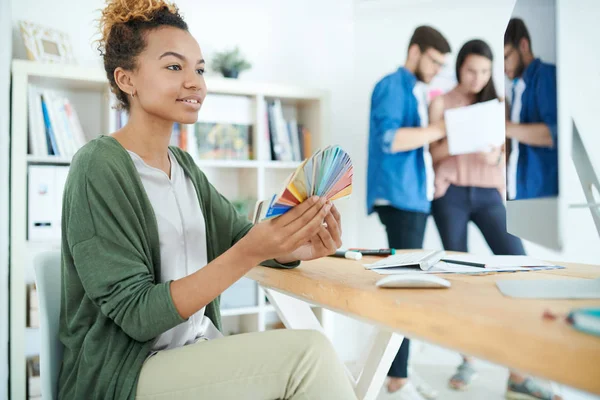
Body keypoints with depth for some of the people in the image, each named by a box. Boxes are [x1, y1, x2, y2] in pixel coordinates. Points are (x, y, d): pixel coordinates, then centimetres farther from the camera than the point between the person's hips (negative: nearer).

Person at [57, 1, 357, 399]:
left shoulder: (184, 165, 10)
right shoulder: (100, 167, -15)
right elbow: (136, 314, -18)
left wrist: (297, 244, -18)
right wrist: (250, 253, -28)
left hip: (199, 353, 7)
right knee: (309, 351, -22)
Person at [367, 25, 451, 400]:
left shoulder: (418, 93, 22)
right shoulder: (391, 86, -5)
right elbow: (389, 138, -19)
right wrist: (441, 128, -15)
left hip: (417, 196, 9)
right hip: (398, 196, -9)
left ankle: (392, 367, 20)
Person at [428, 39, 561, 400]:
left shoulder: (497, 103, 13)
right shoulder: (441, 103, 7)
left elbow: (503, 150, 11)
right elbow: (435, 153, 2)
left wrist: (494, 156, -12)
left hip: (489, 194, 2)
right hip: (451, 193, -1)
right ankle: (469, 360, 18)